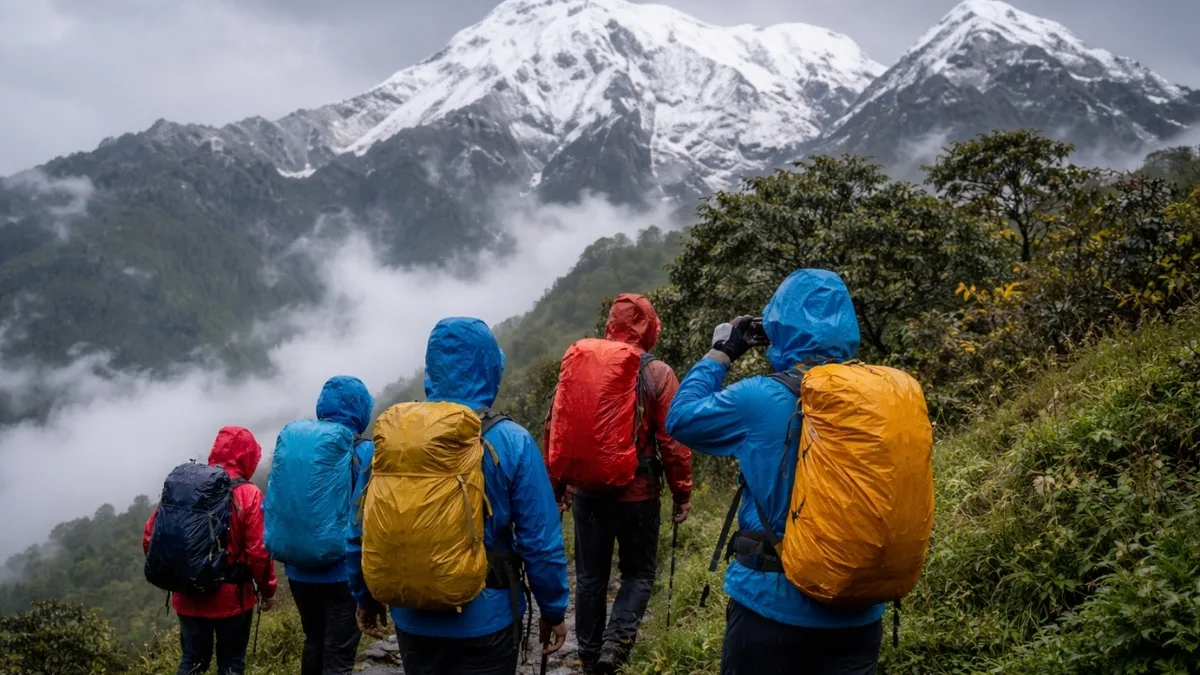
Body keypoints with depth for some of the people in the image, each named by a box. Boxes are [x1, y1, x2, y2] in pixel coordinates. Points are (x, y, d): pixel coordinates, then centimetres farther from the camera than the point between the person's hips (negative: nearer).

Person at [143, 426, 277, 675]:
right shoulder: (249, 495, -14)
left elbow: (151, 538, 2)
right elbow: (259, 552, -16)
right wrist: (268, 590, -1)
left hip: (188, 597, 4)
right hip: (232, 598, -4)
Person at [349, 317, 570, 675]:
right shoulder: (512, 442, -15)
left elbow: (361, 531, 1)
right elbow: (541, 542, -13)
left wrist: (366, 598, 15)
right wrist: (553, 610, 1)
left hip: (413, 619, 3)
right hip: (483, 622, -3)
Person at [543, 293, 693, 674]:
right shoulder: (658, 374, -10)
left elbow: (554, 428, 5)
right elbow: (673, 440, -11)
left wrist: (557, 485, 15)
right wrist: (682, 493, 1)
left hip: (586, 490, 3)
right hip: (637, 492, -3)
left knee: (590, 575, 15)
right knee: (639, 571, 14)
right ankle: (617, 639, -7)